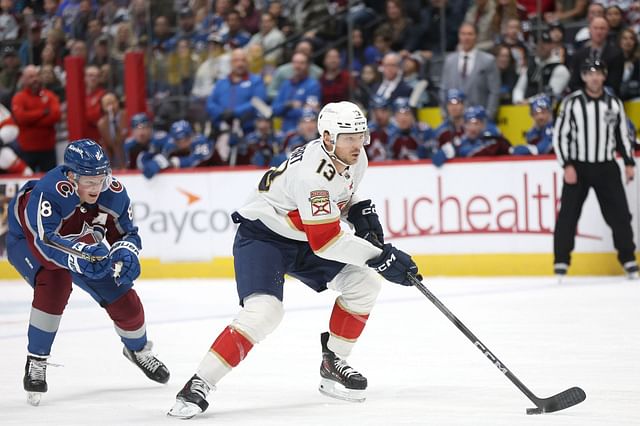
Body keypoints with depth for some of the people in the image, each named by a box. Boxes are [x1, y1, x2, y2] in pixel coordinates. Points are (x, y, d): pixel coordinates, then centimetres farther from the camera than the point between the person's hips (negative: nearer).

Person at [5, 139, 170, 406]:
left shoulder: (114, 193, -24)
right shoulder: (49, 192, -41)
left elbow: (128, 233, -12)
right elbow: (45, 240, -48)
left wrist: (125, 254, -35)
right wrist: (80, 255, -64)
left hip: (84, 245, 5)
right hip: (28, 240, -5)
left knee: (124, 299, 2)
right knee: (55, 282, -35)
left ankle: (137, 350, 36)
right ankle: (36, 361, -20)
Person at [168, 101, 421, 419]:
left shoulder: (355, 159, -5)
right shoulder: (313, 173, -32)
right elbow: (326, 242, -33)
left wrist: (361, 212, 0)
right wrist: (380, 256, -31)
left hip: (302, 239, 9)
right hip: (262, 236, -9)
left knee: (363, 283, -2)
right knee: (265, 310, -27)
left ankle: (333, 364, 12)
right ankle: (198, 386, -24)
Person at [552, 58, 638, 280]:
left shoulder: (614, 103, 4)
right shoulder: (572, 103, -6)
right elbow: (559, 135, -5)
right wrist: (567, 166, -12)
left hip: (606, 168, 2)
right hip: (577, 168, -2)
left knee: (620, 214, 1)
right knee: (568, 216, -4)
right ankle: (561, 265, 2)